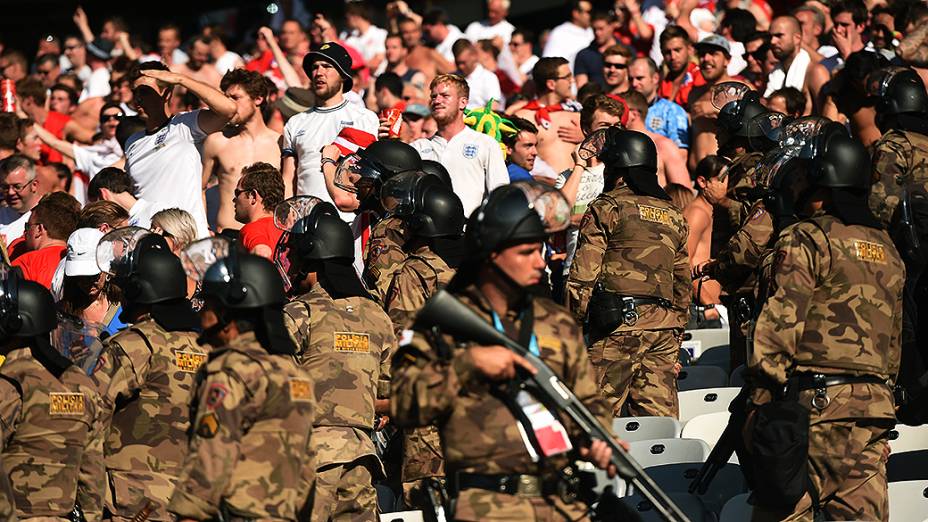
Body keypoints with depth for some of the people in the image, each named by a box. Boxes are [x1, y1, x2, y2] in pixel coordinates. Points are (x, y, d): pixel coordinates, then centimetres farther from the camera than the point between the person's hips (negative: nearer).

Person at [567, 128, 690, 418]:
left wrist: (572, 321, -1)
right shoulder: (673, 215, 20)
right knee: (659, 411, 5)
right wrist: (677, 332, 27)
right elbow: (683, 280, 23)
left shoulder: (606, 208, -1)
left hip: (619, 321, -6)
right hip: (664, 325, 6)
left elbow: (584, 273, -6)